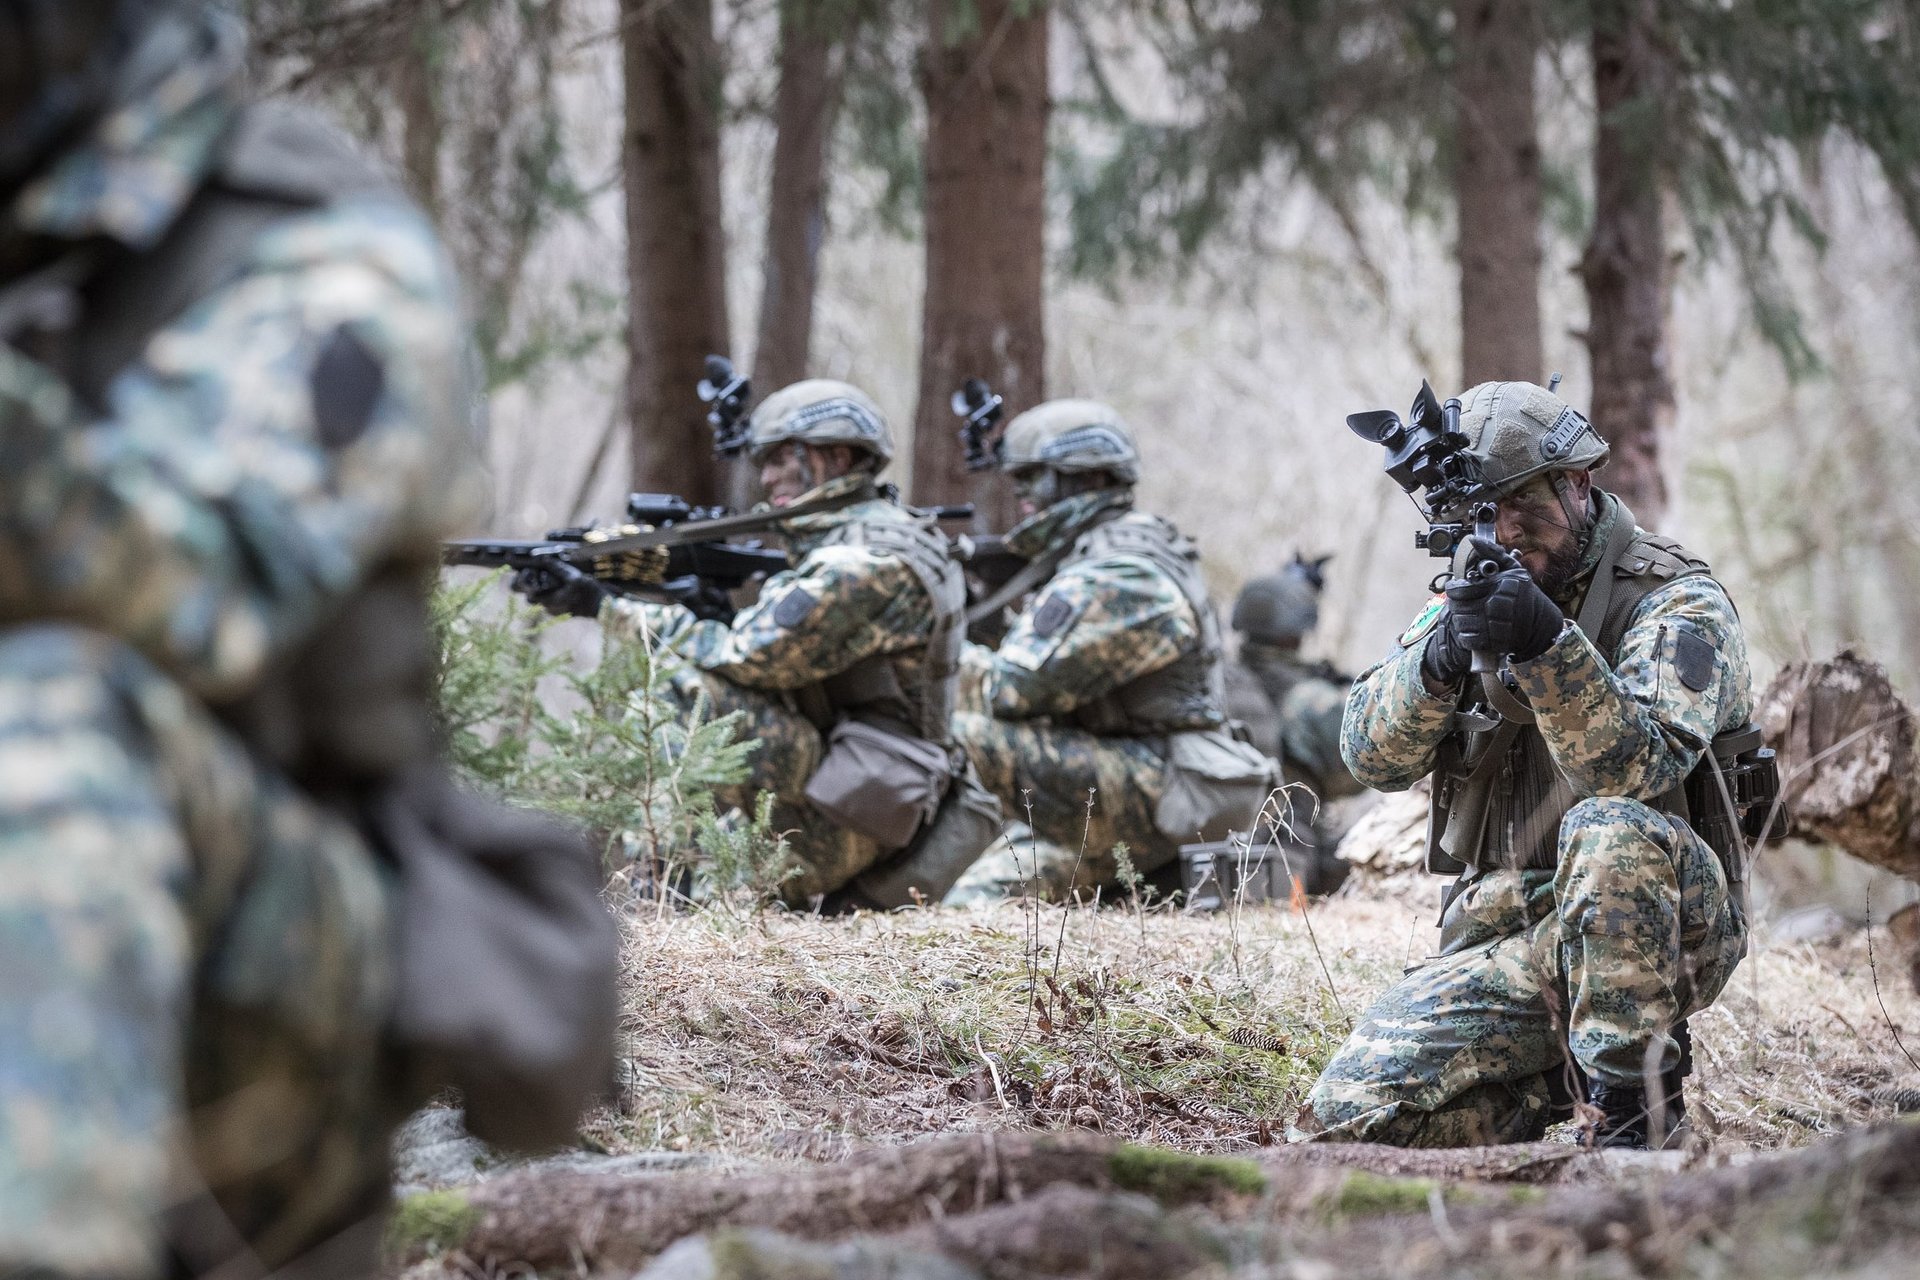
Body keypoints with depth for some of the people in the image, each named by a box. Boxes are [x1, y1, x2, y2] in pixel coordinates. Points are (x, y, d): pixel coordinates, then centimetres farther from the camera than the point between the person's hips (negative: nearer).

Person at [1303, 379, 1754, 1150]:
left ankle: (1637, 1111, -25)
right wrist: (1440, 661, -22)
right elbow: (1373, 756, -2)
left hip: (1665, 929, -5)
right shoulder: (1483, 591, 11)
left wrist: (1548, 645, -37)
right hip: (1504, 937, 5)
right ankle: (1560, 1081, 9)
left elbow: (1635, 772, -24)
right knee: (1353, 1108, -15)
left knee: (1609, 828, -38)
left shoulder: (1677, 604, -6)